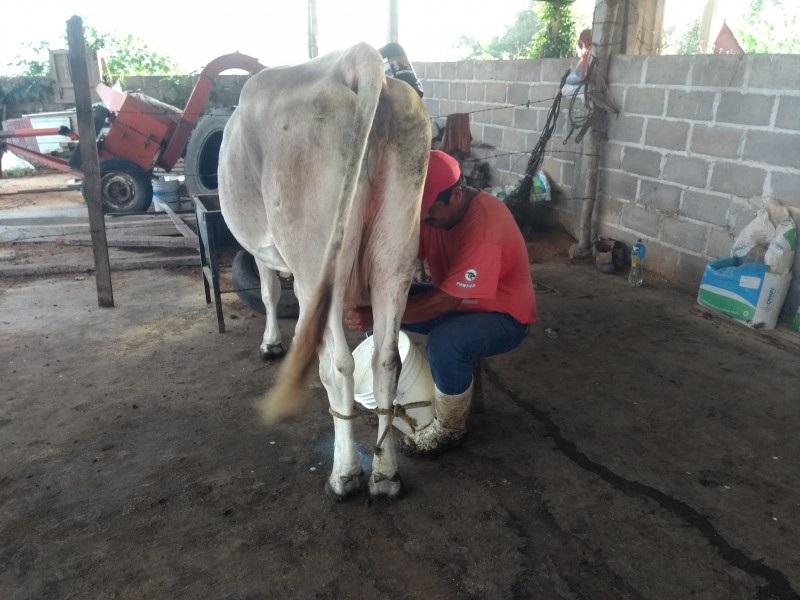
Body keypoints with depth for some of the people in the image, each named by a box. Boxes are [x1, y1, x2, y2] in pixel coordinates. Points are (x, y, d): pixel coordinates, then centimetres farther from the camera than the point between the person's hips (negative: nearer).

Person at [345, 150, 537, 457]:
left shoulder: (485, 225, -32)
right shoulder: (434, 208, -8)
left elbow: (444, 301, -34)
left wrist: (378, 316, -37)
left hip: (502, 315, -7)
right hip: (452, 301, 8)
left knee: (444, 343, -37)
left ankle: (450, 428, -8)